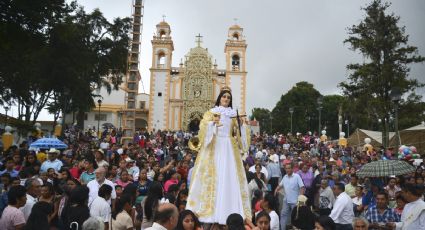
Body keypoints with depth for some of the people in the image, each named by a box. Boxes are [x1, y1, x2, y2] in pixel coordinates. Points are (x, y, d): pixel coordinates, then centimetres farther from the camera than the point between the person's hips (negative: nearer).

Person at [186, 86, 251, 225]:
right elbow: (203, 129, -5)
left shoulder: (233, 115, 15)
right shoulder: (211, 113, 7)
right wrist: (212, 123, -21)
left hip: (229, 148, 3)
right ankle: (209, 209, 0)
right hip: (214, 147, -2)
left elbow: (238, 133, 13)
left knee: (229, 178, 0)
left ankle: (229, 212, 5)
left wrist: (241, 124, -5)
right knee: (213, 177, -6)